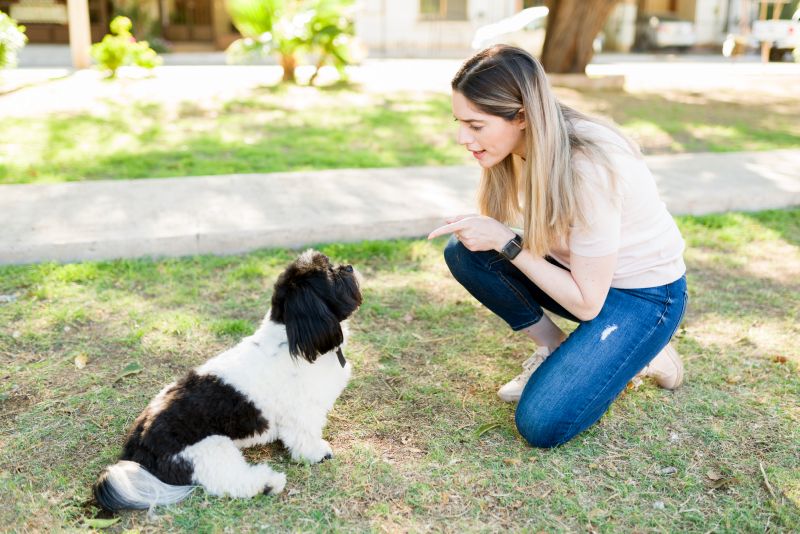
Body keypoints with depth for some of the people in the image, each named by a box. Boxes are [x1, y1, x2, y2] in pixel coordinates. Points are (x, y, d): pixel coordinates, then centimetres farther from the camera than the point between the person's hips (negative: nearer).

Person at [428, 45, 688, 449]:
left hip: (643, 294, -7)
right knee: (464, 251, -15)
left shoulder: (589, 171, -34)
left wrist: (506, 242, -25)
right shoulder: (529, 143, -12)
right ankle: (554, 349, 2)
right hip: (577, 268, 7)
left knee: (541, 424, -18)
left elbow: (586, 303, -25)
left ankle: (636, 356, 7)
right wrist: (484, 233, -16)